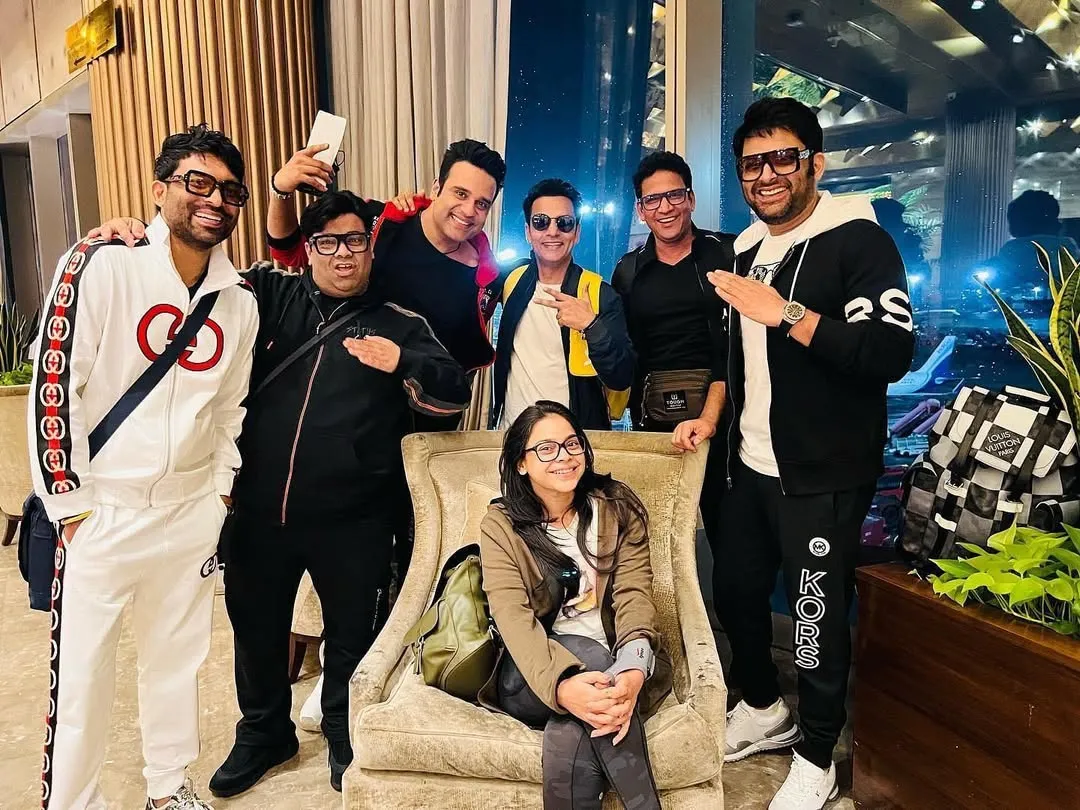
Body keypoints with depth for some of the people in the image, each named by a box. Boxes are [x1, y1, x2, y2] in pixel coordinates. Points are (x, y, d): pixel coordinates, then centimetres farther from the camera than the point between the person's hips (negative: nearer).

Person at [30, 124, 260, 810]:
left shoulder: (240, 300, 4)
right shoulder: (101, 265, -11)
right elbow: (54, 387, -11)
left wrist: (221, 496, 12)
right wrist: (70, 505, -10)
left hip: (191, 514, 4)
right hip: (100, 511, -4)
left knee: (179, 657, 17)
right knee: (82, 670, 7)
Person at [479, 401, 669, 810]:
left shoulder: (618, 507, 0)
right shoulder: (500, 526, -5)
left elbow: (634, 595, -10)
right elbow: (514, 618, -17)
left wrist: (632, 672, -31)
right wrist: (561, 685, -37)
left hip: (612, 668, 0)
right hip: (532, 678, 0)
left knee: (568, 732, -33)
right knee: (589, 654, -33)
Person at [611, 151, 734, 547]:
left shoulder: (727, 255, -1)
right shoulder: (628, 270, 10)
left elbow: (736, 344, -8)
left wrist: (710, 416, -19)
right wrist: (635, 411, 7)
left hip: (719, 413, -3)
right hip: (653, 421, 3)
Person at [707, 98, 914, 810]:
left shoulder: (858, 240, -12)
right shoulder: (747, 249, 11)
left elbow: (891, 354, -25)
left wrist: (786, 312, -28)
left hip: (823, 477, -7)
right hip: (749, 466, 7)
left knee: (818, 615, 4)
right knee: (736, 590, 17)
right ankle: (765, 710, 42)